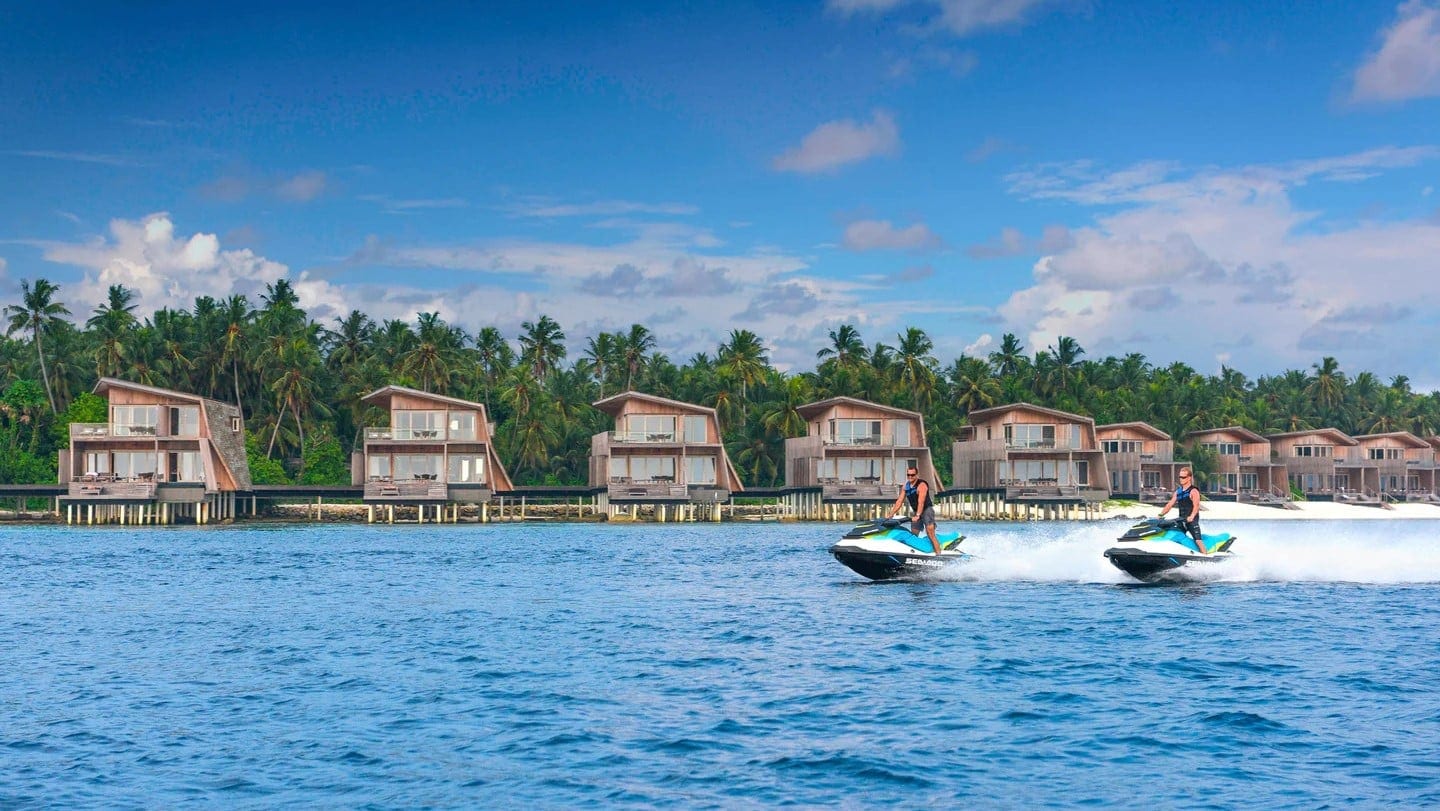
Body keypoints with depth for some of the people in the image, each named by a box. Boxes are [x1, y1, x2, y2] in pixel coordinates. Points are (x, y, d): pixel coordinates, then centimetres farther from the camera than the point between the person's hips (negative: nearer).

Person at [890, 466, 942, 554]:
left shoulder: (921, 485, -17)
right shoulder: (905, 487, 5)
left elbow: (921, 502, -28)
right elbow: (899, 501, 6)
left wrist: (917, 515, -38)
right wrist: (891, 514, 0)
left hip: (926, 510, -8)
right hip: (915, 512, 8)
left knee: (930, 533, -21)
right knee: (913, 535, 8)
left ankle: (938, 553, -28)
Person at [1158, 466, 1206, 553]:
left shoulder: (1193, 491, -7)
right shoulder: (1178, 491, 14)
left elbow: (1196, 505, -21)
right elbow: (1170, 504, 16)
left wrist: (1192, 516, -38)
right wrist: (1161, 514, 4)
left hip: (1192, 520, -7)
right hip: (1181, 520, 7)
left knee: (1197, 539, -17)